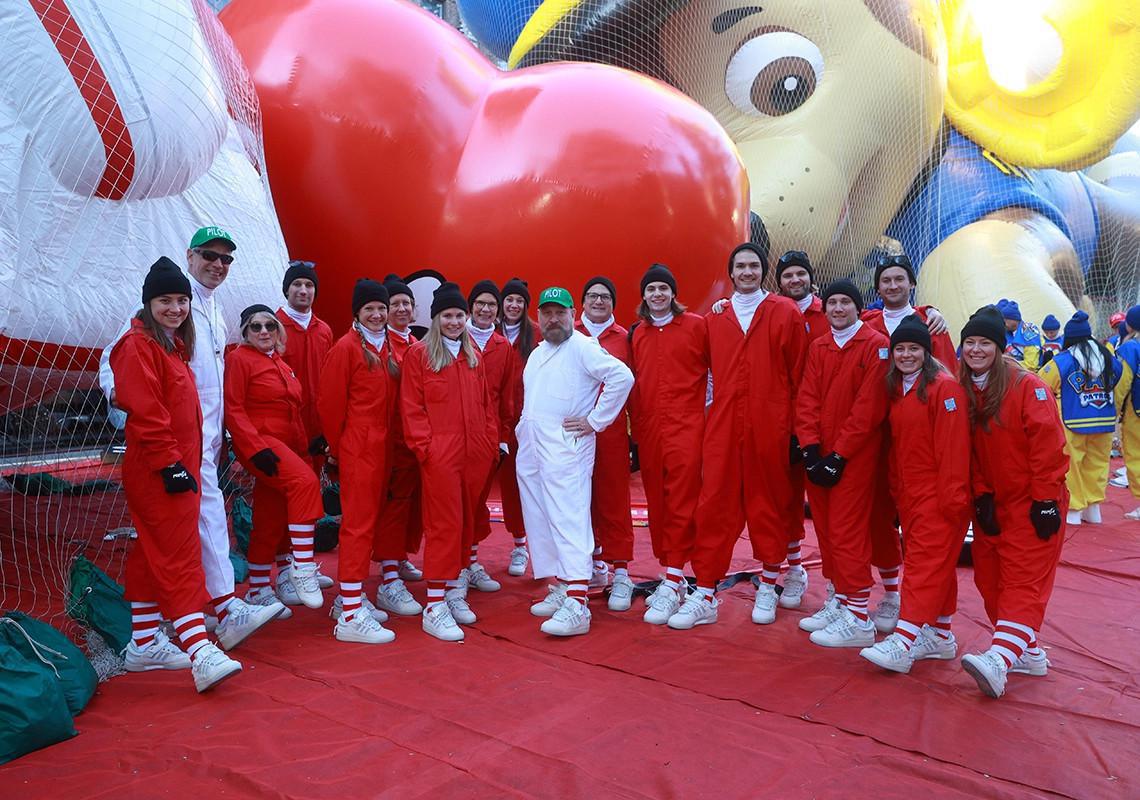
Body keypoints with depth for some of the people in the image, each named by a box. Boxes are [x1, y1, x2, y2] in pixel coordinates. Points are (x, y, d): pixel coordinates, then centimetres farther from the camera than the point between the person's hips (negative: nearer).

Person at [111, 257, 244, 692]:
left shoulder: (174, 345, 18)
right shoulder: (139, 346, -11)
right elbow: (144, 412, -19)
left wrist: (189, 461, 18)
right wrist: (171, 463, -21)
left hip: (177, 465, 10)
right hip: (158, 471, -10)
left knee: (151, 555, 15)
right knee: (180, 557, -15)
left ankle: (144, 644, 24)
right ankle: (201, 654, -18)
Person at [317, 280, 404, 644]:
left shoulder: (390, 347, 12)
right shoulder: (346, 347, -8)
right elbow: (329, 402, -8)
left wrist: (392, 441, 12)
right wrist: (337, 447, -1)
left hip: (383, 447, 7)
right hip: (357, 448, -7)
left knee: (372, 519, 13)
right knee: (358, 523, -7)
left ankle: (352, 597, 25)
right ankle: (350, 617, -3)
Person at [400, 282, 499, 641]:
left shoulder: (473, 354, 15)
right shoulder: (418, 353, -1)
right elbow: (411, 407, -4)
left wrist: (492, 441, 11)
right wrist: (424, 446, -12)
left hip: (475, 453, 6)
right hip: (440, 455, -5)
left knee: (466, 522, 12)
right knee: (444, 524, -6)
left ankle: (456, 591, 26)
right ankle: (434, 607, -1)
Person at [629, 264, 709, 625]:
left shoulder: (696, 325, 1)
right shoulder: (636, 334, 13)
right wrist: (633, 431, 14)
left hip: (685, 425, -5)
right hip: (648, 429, 5)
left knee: (681, 503, -9)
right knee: (657, 504, 8)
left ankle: (671, 585, -6)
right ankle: (673, 578, 20)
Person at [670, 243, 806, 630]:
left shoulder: (786, 313, 3)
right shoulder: (714, 318, 10)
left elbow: (798, 375, 1)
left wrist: (796, 429, -1)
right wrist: (715, 405, 7)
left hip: (769, 428, -2)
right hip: (722, 427, 2)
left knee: (768, 504, 8)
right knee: (715, 507, 1)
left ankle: (768, 588, 25)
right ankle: (705, 597, 7)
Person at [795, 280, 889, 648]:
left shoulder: (876, 345, -6)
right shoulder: (817, 348, 12)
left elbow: (869, 407, -12)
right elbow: (807, 400, 5)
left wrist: (838, 455, -14)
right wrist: (811, 448, -7)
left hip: (854, 457, -6)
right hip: (818, 455, 6)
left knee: (847, 532, -6)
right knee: (826, 530, 10)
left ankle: (858, 620, 2)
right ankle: (840, 601, 24)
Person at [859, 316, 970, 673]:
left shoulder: (944, 387, -12)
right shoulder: (895, 389, 12)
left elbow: (953, 447, -17)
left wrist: (952, 497, -20)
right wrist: (895, 490, 12)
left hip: (939, 495, -8)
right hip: (907, 494, 8)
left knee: (926, 563, -8)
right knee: (934, 563, 15)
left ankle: (904, 642, -10)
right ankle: (940, 635, 24)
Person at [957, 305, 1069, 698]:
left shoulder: (1027, 386, -14)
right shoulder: (963, 390, 4)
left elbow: (1048, 446, -16)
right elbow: (969, 452, 7)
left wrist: (1046, 501, -16)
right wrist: (981, 496, -1)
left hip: (1032, 504, -7)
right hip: (992, 503, 7)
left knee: (1023, 581, -9)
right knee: (988, 578, 9)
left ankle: (999, 659, -18)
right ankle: (1028, 652, 22)